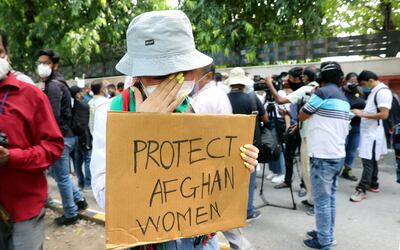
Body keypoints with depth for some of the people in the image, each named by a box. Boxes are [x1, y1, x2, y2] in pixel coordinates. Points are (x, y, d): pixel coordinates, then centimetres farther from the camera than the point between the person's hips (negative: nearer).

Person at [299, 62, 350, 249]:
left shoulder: (323, 92, -11)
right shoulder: (344, 99, 14)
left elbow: (302, 116, -2)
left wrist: (312, 96, 9)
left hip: (322, 156, -8)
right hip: (338, 155, 9)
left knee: (321, 200, 1)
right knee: (330, 198, 16)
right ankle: (327, 235, 28)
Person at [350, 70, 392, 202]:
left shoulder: (383, 92, -15)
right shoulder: (374, 91, 14)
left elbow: (384, 114, -22)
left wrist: (363, 114, -20)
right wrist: (361, 111, 4)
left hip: (373, 133, -10)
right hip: (369, 131, 10)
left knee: (368, 161, -7)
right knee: (371, 160, 16)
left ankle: (362, 189, -3)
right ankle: (373, 185, 28)